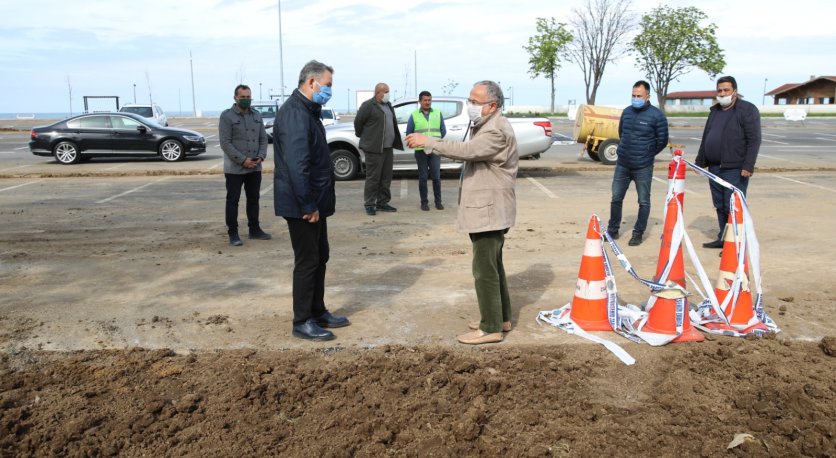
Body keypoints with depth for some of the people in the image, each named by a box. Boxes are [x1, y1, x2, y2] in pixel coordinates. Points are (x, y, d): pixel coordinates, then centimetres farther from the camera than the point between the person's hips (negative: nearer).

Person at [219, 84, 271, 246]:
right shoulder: (227, 116, -6)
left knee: (254, 199, 13)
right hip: (234, 168, -6)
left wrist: (261, 156, -6)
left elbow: (263, 138, 12)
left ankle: (255, 229, 24)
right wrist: (242, 160, -18)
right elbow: (225, 143, -12)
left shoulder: (257, 116, 12)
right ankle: (233, 234, 6)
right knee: (233, 201, 1)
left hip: (255, 168, 6)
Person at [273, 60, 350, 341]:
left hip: (315, 201, 10)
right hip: (302, 204, -10)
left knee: (320, 257, 16)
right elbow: (296, 165, -26)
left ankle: (318, 312, 29)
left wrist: (317, 202, 15)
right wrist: (307, 205, -23)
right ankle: (302, 322, 11)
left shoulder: (307, 110, 15)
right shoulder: (295, 113, -19)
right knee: (307, 261, -1)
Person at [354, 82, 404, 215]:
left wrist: (396, 142, 16)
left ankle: (382, 202, 19)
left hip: (388, 147, 8)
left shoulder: (388, 105, 17)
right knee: (373, 177, -5)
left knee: (386, 177, 10)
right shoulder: (368, 105, -8)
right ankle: (369, 204, 2)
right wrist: (361, 136, 7)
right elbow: (358, 122, -4)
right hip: (374, 148, -8)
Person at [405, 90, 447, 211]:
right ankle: (424, 202, 10)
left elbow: (443, 131, 11)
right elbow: (409, 133, 9)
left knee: (436, 177, -1)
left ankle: (438, 201, 9)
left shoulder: (438, 113, 7)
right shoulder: (414, 115, 4)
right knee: (423, 178, 2)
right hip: (420, 151, 0)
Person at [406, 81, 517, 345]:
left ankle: (491, 328, 2)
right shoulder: (485, 126, 18)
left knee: (485, 269, -7)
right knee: (492, 266, 17)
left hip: (489, 211, -11)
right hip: (483, 209, 11)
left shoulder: (497, 130, -18)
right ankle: (501, 318, 29)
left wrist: (428, 142, -28)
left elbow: (467, 150, -32)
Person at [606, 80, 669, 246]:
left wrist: (647, 154, 5)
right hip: (622, 164, 4)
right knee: (616, 198, 10)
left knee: (644, 202, 3)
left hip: (643, 168, -4)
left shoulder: (657, 115, -8)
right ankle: (612, 230, 23)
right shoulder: (626, 111, 6)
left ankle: (638, 233, 15)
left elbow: (662, 141, -1)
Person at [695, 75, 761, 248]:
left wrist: (748, 165, -19)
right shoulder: (715, 111, 16)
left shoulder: (747, 109, -6)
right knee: (720, 206, 13)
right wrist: (700, 161, 21)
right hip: (714, 168, 7)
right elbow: (705, 137, 23)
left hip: (735, 169, -7)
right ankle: (722, 238, 23)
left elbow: (754, 140, -12)